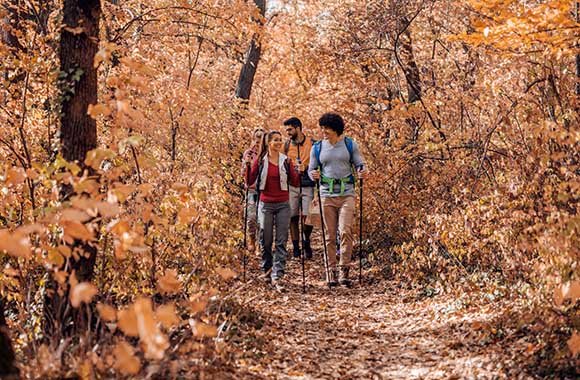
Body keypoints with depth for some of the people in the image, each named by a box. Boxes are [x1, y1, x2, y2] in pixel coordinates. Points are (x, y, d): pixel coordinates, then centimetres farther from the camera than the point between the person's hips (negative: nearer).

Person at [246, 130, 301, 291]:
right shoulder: (260, 160, 0)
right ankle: (267, 270, 26)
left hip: (283, 205, 1)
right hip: (265, 204, -1)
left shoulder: (286, 161, 4)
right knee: (265, 240, 7)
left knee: (281, 242, -5)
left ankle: (277, 276, -7)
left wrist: (300, 171, -13)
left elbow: (295, 182, 3)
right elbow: (249, 181, -3)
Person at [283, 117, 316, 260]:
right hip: (292, 185, 2)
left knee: (307, 218, -7)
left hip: (308, 185, -2)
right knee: (293, 217, 3)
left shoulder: (312, 144, 1)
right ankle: (295, 246, 12)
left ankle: (306, 242, 16)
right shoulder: (287, 145, 8)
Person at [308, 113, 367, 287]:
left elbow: (359, 164, 6)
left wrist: (362, 172, -17)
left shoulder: (350, 145, 3)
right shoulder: (317, 147, 7)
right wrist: (313, 174, -14)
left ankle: (344, 270, -10)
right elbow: (311, 169, 9)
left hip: (347, 193, -2)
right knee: (330, 235, 4)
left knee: (345, 231, -14)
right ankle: (331, 271, 10)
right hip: (327, 194, 2)